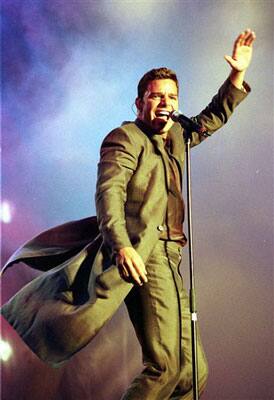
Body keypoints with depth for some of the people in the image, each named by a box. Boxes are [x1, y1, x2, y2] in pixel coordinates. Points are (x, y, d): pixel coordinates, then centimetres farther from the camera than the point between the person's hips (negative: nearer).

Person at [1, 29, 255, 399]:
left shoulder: (175, 137, 25)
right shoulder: (125, 138, 0)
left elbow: (215, 117, 40)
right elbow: (109, 191, -15)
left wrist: (238, 74, 29)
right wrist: (121, 244, -30)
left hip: (167, 261, 9)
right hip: (142, 254, -9)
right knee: (165, 365, -21)